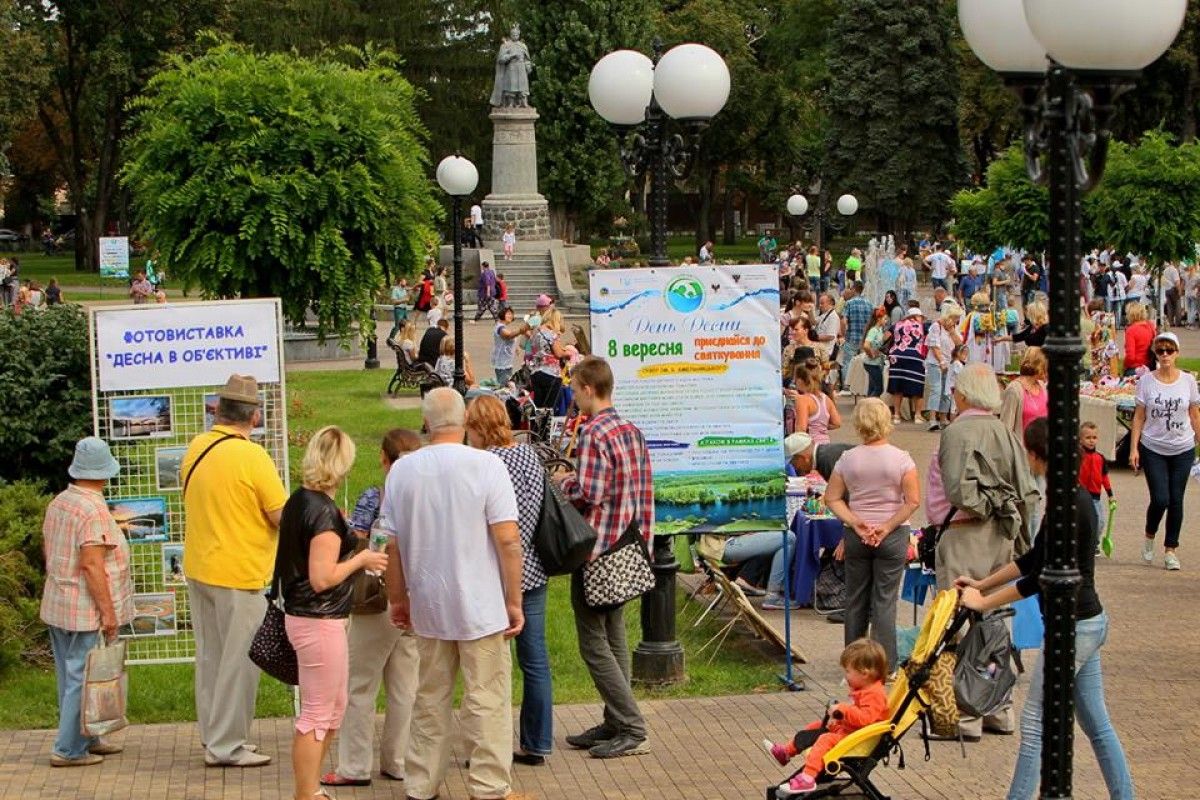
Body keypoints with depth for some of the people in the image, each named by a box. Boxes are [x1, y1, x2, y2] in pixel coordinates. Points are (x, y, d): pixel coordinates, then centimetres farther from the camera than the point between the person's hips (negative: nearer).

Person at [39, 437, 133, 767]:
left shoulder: (58, 503, 6)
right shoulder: (94, 510, -20)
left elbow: (46, 548, 17)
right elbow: (91, 565, -23)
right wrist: (108, 612, -19)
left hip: (57, 606, 9)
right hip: (86, 611, -9)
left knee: (70, 676, 15)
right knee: (81, 678, -2)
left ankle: (85, 739, 27)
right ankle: (68, 749, 1)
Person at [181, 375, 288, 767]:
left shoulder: (195, 449, 4)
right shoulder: (251, 456, -18)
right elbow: (284, 517, -15)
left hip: (197, 570, 7)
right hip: (239, 573, -7)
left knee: (210, 657, 16)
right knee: (239, 661, 2)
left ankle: (213, 737, 24)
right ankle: (226, 746, 6)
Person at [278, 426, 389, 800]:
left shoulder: (298, 500, 7)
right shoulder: (324, 511, -21)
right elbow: (322, 577, -25)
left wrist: (342, 537, 18)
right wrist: (361, 559, -12)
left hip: (302, 614, 10)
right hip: (320, 622, -10)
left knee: (333, 707, 22)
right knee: (317, 715, 0)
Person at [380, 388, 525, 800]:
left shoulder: (403, 471, 0)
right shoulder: (486, 465, -12)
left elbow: (392, 545, 5)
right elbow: (507, 539, -14)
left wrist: (397, 599, 17)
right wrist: (514, 602, -6)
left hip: (428, 607, 4)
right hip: (481, 605, -4)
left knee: (430, 700, 14)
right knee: (487, 701, 2)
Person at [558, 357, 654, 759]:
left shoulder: (593, 433, -18)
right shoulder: (632, 431, 10)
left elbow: (588, 495, -23)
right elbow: (644, 491, 11)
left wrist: (564, 483, -5)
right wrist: (642, 537, 17)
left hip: (596, 547, -9)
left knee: (593, 644, -3)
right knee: (614, 639, 14)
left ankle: (632, 730, -5)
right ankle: (615, 723, 19)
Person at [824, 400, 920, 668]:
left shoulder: (847, 460, -3)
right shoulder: (901, 459, -9)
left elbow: (832, 498, -3)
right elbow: (914, 501, -13)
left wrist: (856, 524, -8)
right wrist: (887, 527, -10)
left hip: (856, 536, 2)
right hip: (893, 536, -2)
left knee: (855, 599, 13)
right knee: (884, 601, 3)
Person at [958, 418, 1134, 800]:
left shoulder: (1067, 504, -21)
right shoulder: (1075, 497, 9)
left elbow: (1045, 577, -22)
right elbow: (1034, 559, 18)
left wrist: (984, 602, -14)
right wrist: (982, 583, 18)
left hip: (1073, 628, -10)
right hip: (1089, 622, 10)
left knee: (1034, 723, -1)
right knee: (1097, 722, 15)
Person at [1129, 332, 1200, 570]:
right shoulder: (1146, 381, -3)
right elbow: (1139, 417, -1)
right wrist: (1134, 448, -5)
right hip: (1153, 449, -1)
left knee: (1176, 501, 3)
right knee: (1160, 499, -9)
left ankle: (1170, 549, 15)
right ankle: (1149, 536, 20)